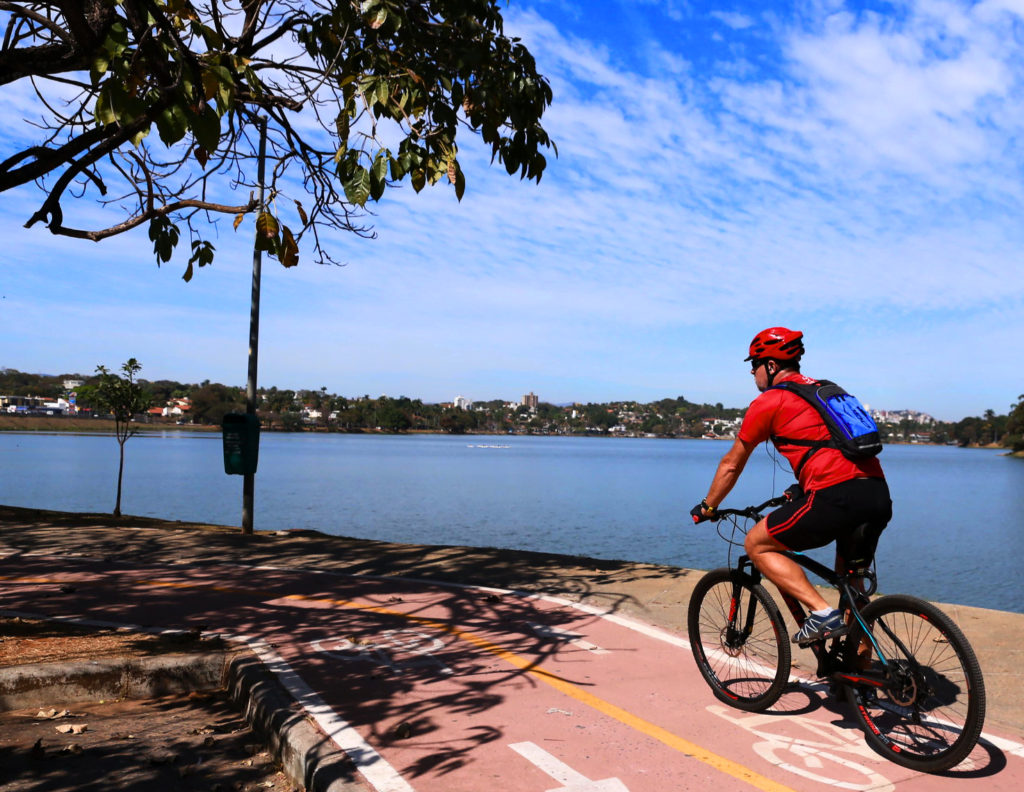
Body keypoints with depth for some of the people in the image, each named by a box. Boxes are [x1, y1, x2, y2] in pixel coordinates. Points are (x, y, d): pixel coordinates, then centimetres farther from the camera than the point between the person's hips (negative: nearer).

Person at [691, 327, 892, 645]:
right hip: (879, 494, 8)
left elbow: (731, 464, 13)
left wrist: (707, 507, 25)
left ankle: (822, 612, -5)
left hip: (838, 496, -8)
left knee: (757, 544, 6)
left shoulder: (769, 401, 5)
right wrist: (799, 492, 52)